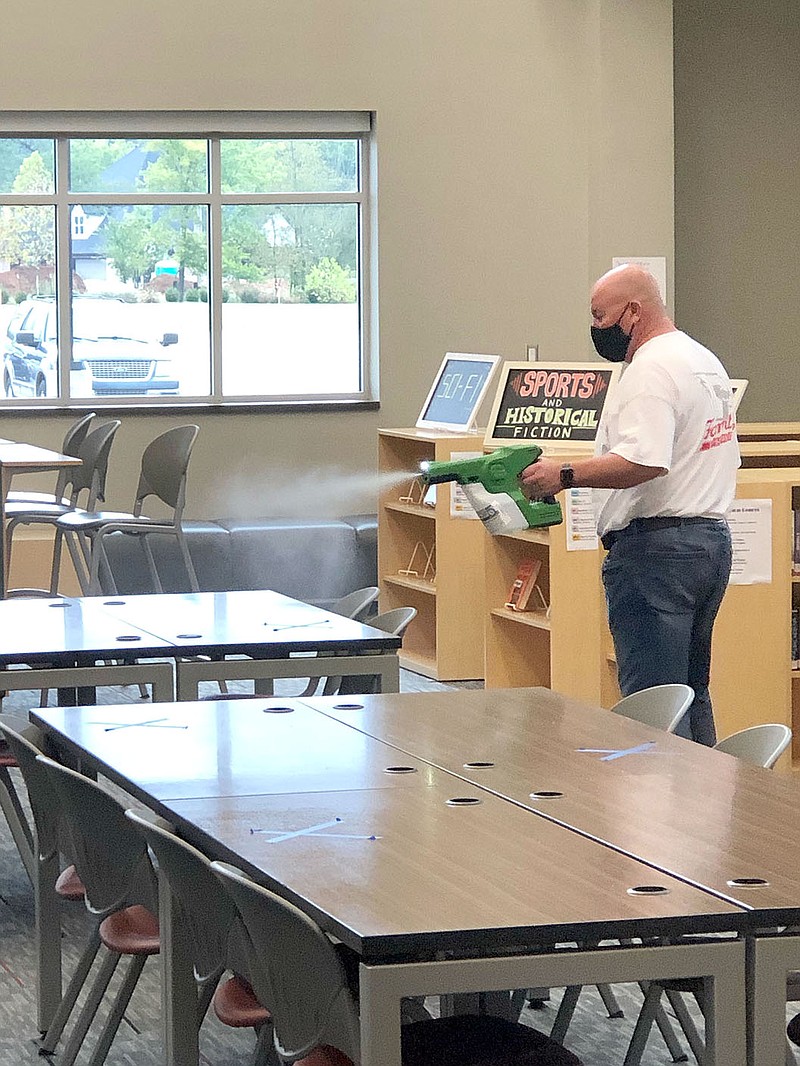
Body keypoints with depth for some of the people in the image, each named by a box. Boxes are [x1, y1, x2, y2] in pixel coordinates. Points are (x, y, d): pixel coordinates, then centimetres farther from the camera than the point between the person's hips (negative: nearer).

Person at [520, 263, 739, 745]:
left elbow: (644, 461, -28)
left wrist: (565, 475, -27)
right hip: (713, 540, 11)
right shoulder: (707, 362, 18)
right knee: (691, 691, 16)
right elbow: (727, 459, 24)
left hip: (657, 548, -11)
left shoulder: (651, 371, -15)